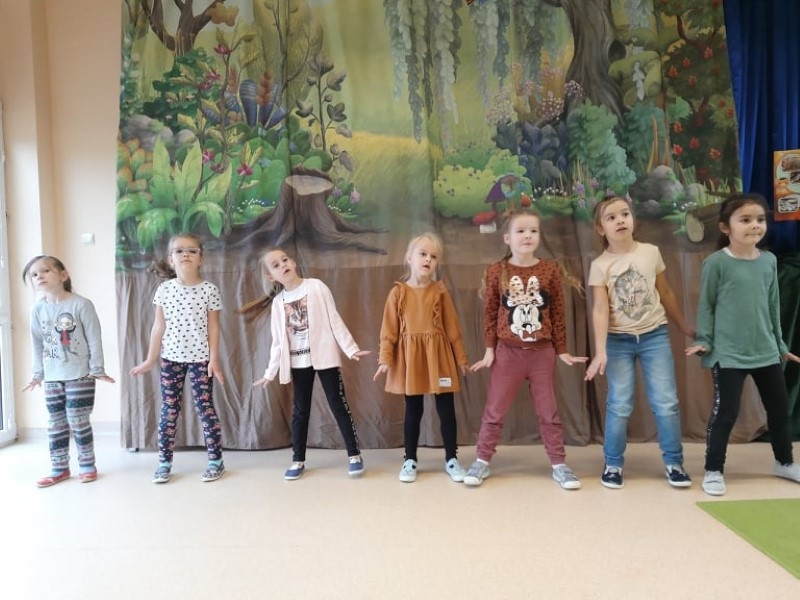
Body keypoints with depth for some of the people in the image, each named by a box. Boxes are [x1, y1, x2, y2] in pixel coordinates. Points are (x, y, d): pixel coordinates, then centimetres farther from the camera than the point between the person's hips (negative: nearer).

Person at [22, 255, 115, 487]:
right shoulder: (38, 309, 2)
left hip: (80, 375, -5)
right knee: (55, 424, 11)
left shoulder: (81, 304, -12)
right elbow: (37, 344, 9)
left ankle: (87, 465, 16)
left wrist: (97, 369, -9)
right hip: (52, 378, 5)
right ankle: (59, 468, 23)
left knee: (78, 421, 1)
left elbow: (94, 339, -9)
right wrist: (38, 374, 11)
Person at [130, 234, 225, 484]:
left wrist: (214, 359, -7)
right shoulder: (164, 289, 0)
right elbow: (159, 327, 5)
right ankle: (164, 462, 19)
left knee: (205, 408, 2)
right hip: (171, 358, 2)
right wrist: (150, 360, 5)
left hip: (200, 359, -2)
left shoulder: (210, 289, -5)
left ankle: (216, 460, 13)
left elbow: (213, 327, -3)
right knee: (169, 410, 8)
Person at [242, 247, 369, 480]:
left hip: (324, 356, -3)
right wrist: (270, 372, 7)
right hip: (298, 362, 3)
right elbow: (278, 341, 8)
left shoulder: (316, 287, -4)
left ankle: (354, 454, 11)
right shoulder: (278, 302, 4)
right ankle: (298, 460, 22)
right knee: (300, 410, 11)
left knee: (338, 404, 1)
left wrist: (350, 348, -8)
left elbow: (334, 320, -4)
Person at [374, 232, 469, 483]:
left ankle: (451, 459, 22)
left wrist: (461, 358, 6)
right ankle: (410, 460, 23)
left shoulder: (440, 290, 1)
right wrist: (385, 359, -7)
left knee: (446, 409, 6)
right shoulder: (398, 292, -1)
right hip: (410, 357, 0)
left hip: (439, 355, 1)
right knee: (413, 410, 9)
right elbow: (389, 329, -2)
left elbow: (452, 327, 4)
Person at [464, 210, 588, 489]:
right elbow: (490, 314, 0)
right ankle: (482, 461, 21)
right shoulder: (496, 271, -4)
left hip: (542, 352, 1)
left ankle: (559, 464, 24)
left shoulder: (551, 269, -2)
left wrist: (562, 351, 5)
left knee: (548, 411, 11)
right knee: (494, 411, 8)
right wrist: (489, 349, -2)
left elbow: (558, 314, 3)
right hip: (508, 352, 0)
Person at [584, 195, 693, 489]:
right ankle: (613, 464, 17)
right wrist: (600, 352, -21)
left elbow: (665, 293, 12)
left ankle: (674, 462, 20)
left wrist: (684, 327, 19)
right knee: (619, 406, 1)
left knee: (666, 403, 3)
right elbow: (600, 309, -14)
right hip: (618, 341, -2)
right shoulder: (600, 265, -7)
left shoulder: (651, 253, 0)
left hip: (655, 335, 2)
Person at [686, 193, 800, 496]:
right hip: (728, 354, -6)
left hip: (766, 351, 6)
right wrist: (703, 341, -11)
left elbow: (773, 306, 12)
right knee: (726, 411, -3)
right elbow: (706, 305, -5)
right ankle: (713, 470, 13)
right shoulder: (716, 262, -11)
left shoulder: (769, 261, 5)